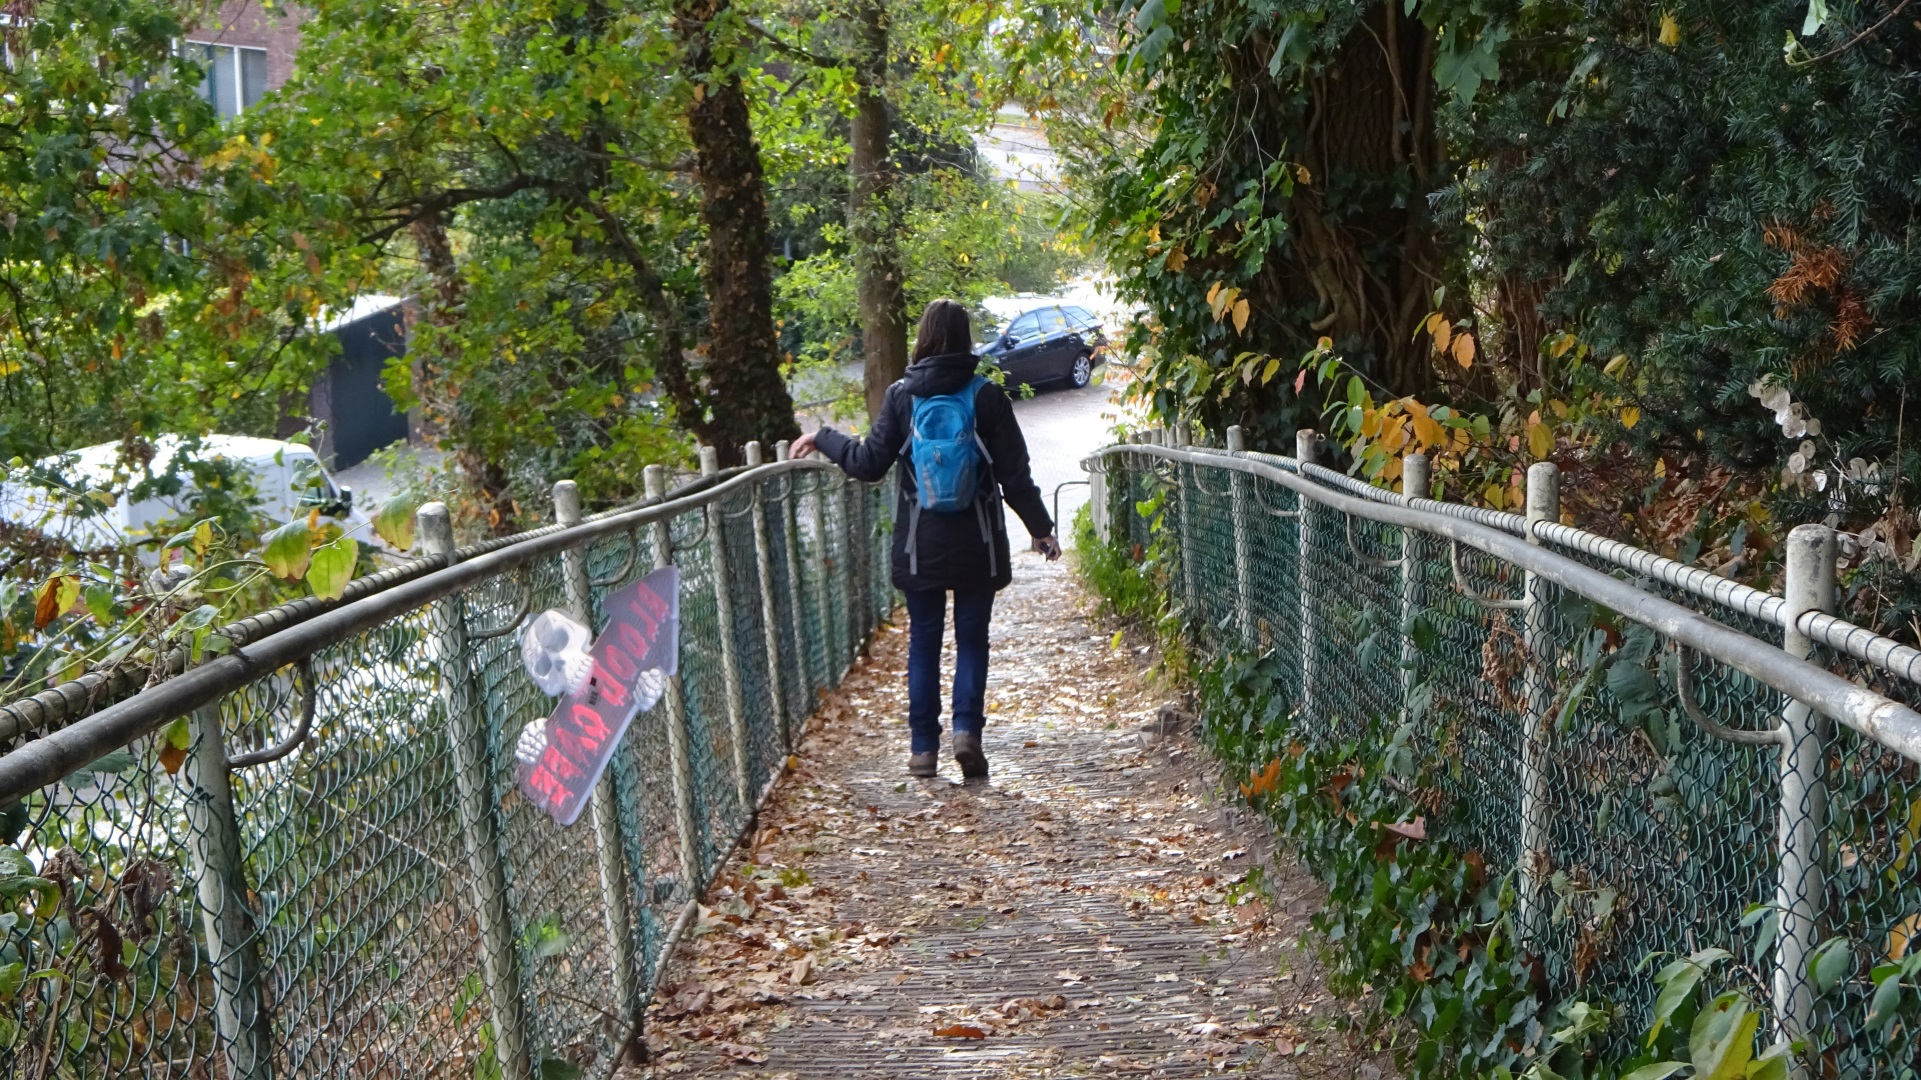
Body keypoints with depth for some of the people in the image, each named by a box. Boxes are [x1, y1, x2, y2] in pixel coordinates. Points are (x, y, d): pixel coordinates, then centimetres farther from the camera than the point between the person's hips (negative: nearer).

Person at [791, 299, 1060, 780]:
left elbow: (869, 463, -4)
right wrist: (1041, 528, 7)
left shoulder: (902, 395, -5)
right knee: (972, 638, 9)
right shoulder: (986, 395, -5)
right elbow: (1014, 473, -3)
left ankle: (923, 745, 10)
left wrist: (822, 439, 11)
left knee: (923, 641, 10)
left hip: (919, 546, 0)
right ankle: (967, 728, -6)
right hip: (977, 545, 0)